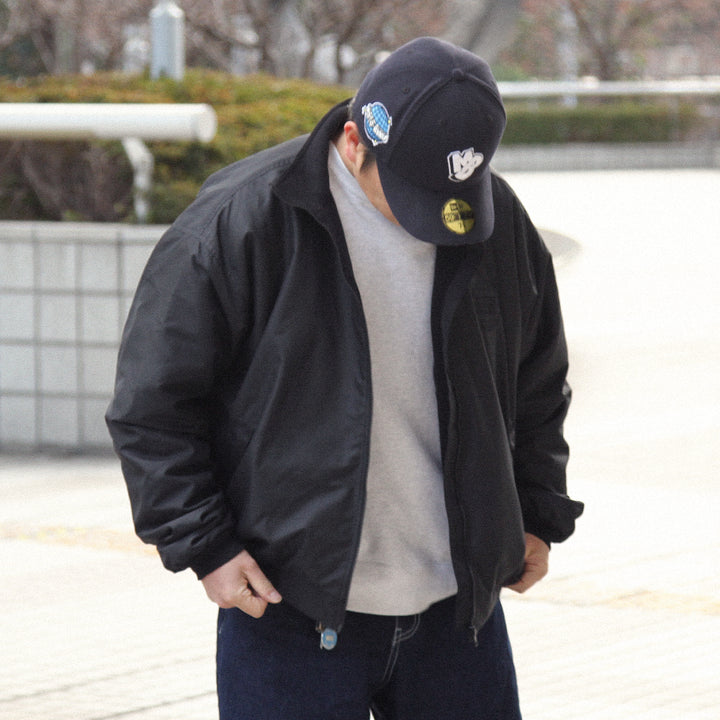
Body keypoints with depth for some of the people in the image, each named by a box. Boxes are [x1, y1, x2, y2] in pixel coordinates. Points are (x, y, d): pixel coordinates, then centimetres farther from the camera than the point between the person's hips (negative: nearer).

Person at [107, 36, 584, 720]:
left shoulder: (499, 220, 2)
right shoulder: (240, 221, -13)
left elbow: (537, 383, 19)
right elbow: (151, 402, -7)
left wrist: (538, 516, 16)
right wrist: (203, 544, -11)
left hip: (459, 607, 4)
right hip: (287, 611, -4)